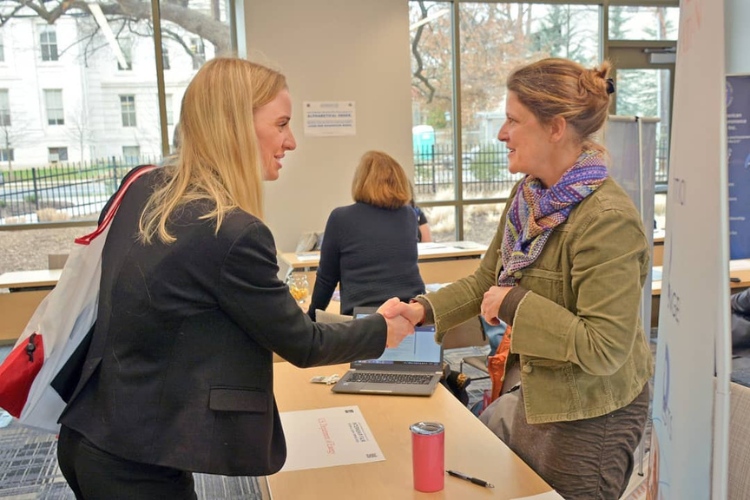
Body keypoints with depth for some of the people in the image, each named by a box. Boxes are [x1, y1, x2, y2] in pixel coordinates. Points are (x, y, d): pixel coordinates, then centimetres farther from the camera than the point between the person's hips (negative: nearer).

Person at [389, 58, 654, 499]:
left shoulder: (607, 219, -27)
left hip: (589, 414, -8)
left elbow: (603, 349, -28)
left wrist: (515, 305, -25)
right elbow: (487, 280, 9)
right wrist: (424, 310, -3)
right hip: (532, 391, 8)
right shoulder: (529, 194, 0)